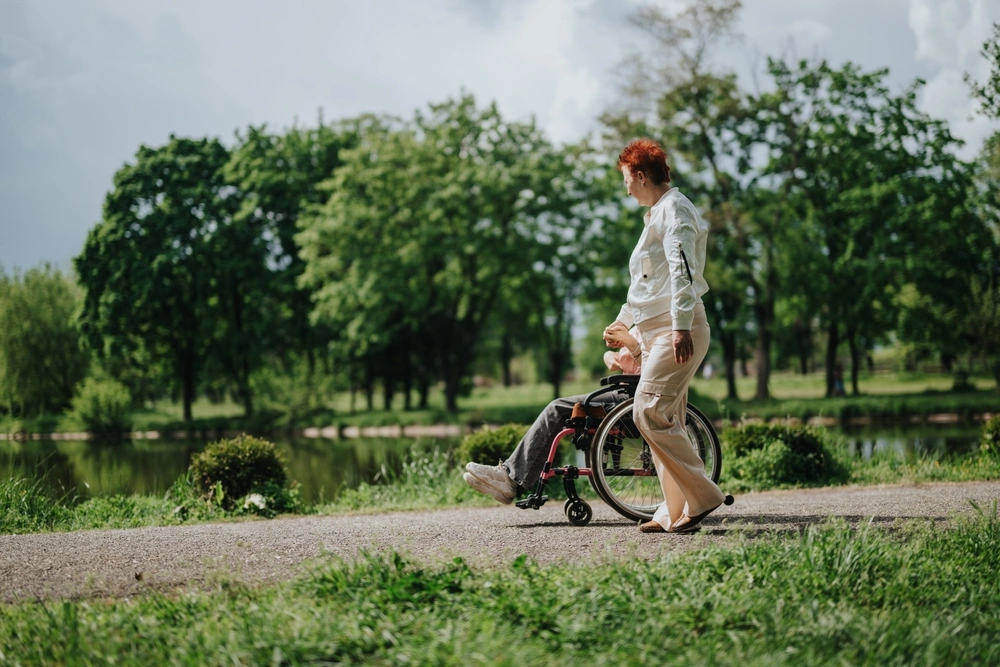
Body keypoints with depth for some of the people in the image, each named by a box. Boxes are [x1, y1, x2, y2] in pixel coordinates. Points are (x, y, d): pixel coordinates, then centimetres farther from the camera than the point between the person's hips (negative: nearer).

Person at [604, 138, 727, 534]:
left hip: (678, 332, -10)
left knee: (649, 412, -17)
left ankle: (702, 496, -15)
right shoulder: (656, 215, 24)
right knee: (665, 420, 4)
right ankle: (675, 512, 4)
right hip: (654, 331, 10)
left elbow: (682, 270, -20)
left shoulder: (674, 210, -7)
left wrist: (680, 326, -29)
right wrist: (623, 322, 44)